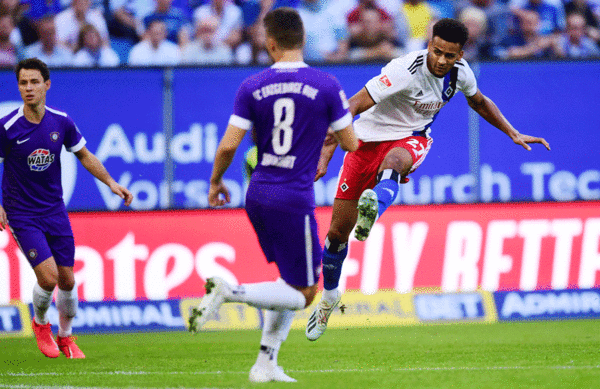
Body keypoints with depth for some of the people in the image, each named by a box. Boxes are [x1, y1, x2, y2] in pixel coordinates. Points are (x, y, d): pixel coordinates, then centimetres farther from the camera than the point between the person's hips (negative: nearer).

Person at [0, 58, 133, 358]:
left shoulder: (61, 122, -3)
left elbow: (84, 156, 12)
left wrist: (111, 182, 4)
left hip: (55, 211, 4)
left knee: (67, 279, 5)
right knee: (48, 277, -16)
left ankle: (65, 337, 30)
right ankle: (40, 323, 16)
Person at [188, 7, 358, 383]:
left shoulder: (252, 87, 0)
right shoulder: (326, 85, -7)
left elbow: (229, 145, -3)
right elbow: (350, 143, 0)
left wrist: (215, 182, 15)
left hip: (258, 196, 5)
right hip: (295, 200, -5)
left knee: (293, 283, 22)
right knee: (303, 293, 3)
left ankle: (267, 362, 14)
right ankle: (229, 292, -18)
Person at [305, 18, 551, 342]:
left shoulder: (460, 72, -7)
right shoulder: (405, 70, -27)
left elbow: (479, 102, 18)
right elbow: (353, 106, -30)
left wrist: (514, 135, 16)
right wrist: (325, 154, -37)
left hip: (411, 139, 2)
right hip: (369, 137, -2)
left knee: (394, 161, -40)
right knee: (337, 232, 2)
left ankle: (372, 213, -70)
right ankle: (329, 296, 29)